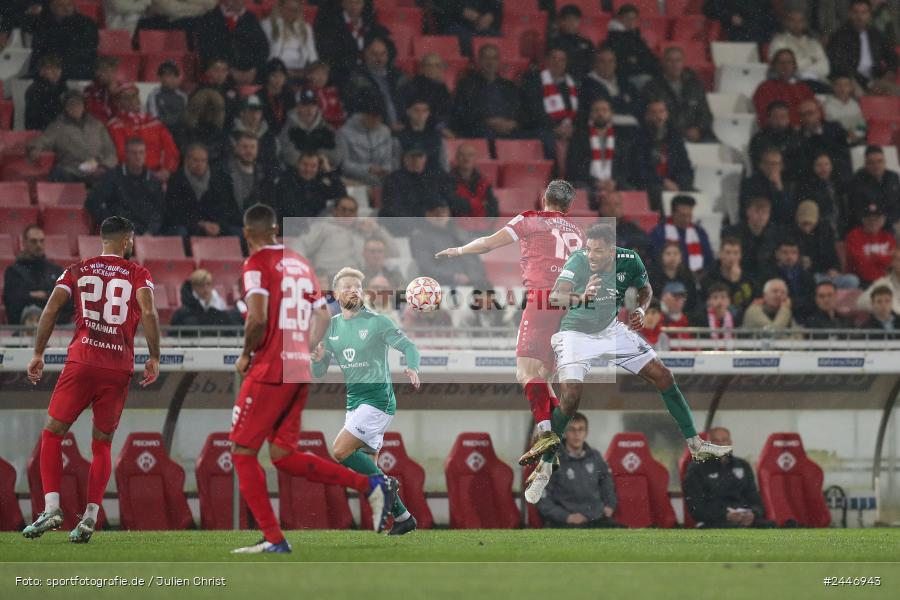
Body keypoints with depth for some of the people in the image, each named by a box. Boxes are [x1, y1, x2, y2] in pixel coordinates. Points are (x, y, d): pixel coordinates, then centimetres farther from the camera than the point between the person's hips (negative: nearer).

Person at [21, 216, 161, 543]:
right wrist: (154, 358, 0)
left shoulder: (77, 271, 12)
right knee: (102, 444, 11)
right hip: (119, 368, 1)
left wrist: (38, 354, 6)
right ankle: (90, 518, 1)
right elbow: (148, 313, -7)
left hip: (82, 362, -1)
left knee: (52, 433, 7)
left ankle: (51, 508, -9)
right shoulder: (138, 275, 8)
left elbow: (51, 308, 2)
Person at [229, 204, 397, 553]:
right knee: (284, 456, 13)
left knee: (243, 452, 2)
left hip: (270, 370, -8)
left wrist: (246, 355, -5)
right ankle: (371, 485, 1)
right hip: (301, 370, 8)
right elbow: (323, 317, 19)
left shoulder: (257, 264, -8)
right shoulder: (300, 263, 16)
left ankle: (273, 539, -3)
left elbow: (258, 318, -20)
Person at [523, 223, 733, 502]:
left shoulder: (629, 261, -15)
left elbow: (645, 289, 7)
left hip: (611, 329, 4)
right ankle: (544, 470, -7)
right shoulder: (578, 261, -28)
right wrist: (580, 298, -63)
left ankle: (696, 445, 13)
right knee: (569, 399, -22)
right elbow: (555, 296, -42)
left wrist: (640, 310, -14)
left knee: (663, 376, 0)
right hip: (576, 334, -4)